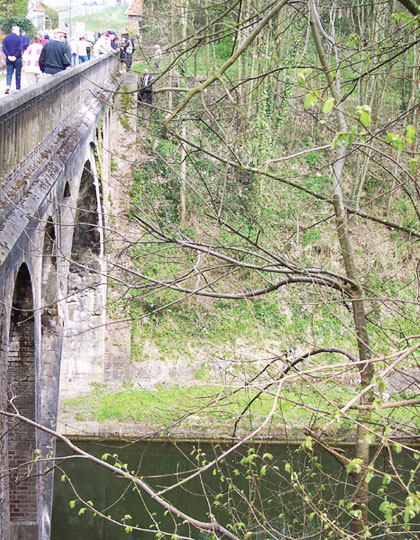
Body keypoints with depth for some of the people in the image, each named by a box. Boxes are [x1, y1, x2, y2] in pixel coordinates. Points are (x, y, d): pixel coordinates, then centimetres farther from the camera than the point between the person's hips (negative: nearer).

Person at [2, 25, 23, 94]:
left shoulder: (6, 38, 3)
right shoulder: (18, 38, -8)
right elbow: (20, 49, -17)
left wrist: (8, 56, -7)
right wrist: (15, 56, -11)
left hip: (9, 59, 2)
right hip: (17, 59, -2)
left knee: (9, 73, 5)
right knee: (18, 74, 11)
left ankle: (8, 85, -20)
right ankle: (18, 88, 16)